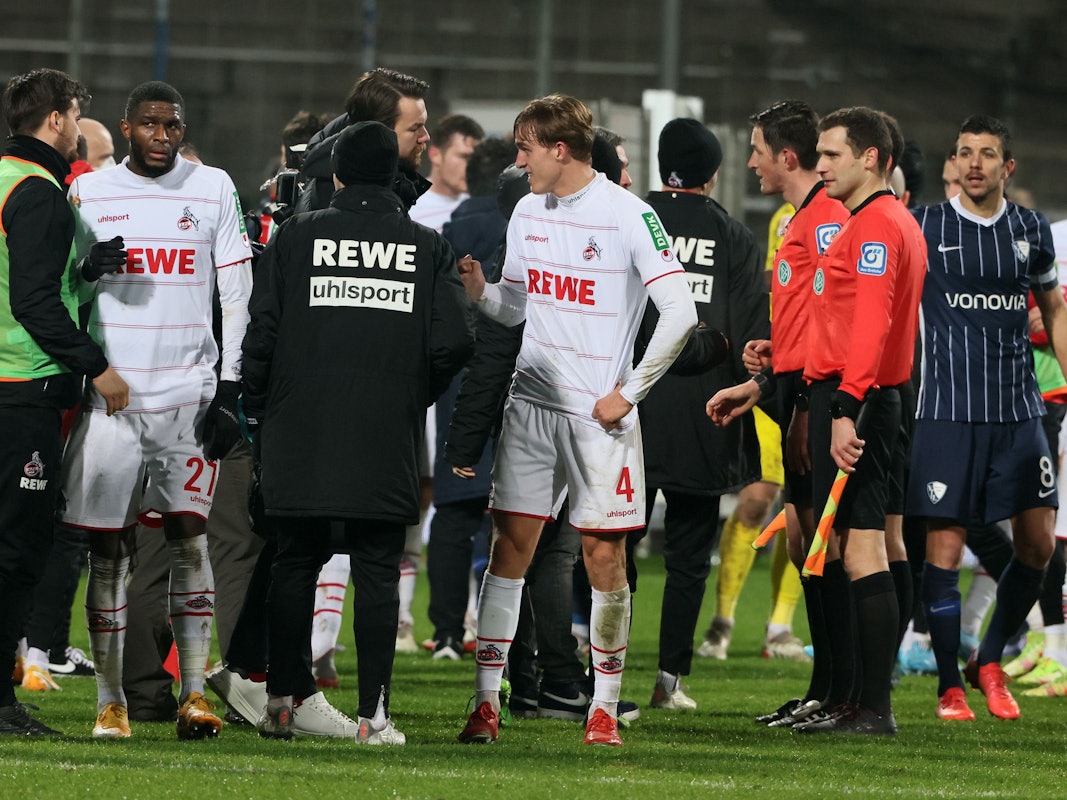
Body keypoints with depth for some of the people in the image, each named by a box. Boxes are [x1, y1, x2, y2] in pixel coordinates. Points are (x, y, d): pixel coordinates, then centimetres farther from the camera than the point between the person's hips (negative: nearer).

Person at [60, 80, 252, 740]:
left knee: (188, 533, -10)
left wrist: (229, 388, -2)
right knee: (108, 545, 0)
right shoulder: (89, 193, 8)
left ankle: (195, 691, -10)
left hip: (189, 389, -1)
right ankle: (111, 701, 4)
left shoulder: (213, 189, 6)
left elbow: (237, 295, 6)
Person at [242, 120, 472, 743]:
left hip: (301, 435, 0)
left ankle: (286, 697, 12)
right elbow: (454, 342, -5)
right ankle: (373, 712, -1)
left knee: (297, 562, 11)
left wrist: (260, 409, 11)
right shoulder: (428, 247, 2)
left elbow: (261, 334, -3)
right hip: (388, 445, 0)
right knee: (377, 571, 2)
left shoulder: (296, 236, 1)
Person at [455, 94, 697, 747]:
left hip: (599, 411, -5)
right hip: (532, 400, 5)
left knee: (605, 554, -2)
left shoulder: (628, 216, -10)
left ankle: (605, 706, 8)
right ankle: (487, 703, 1)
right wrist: (478, 290, -4)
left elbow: (680, 314, -12)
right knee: (510, 544, -1)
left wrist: (628, 393, -10)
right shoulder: (527, 213, 10)